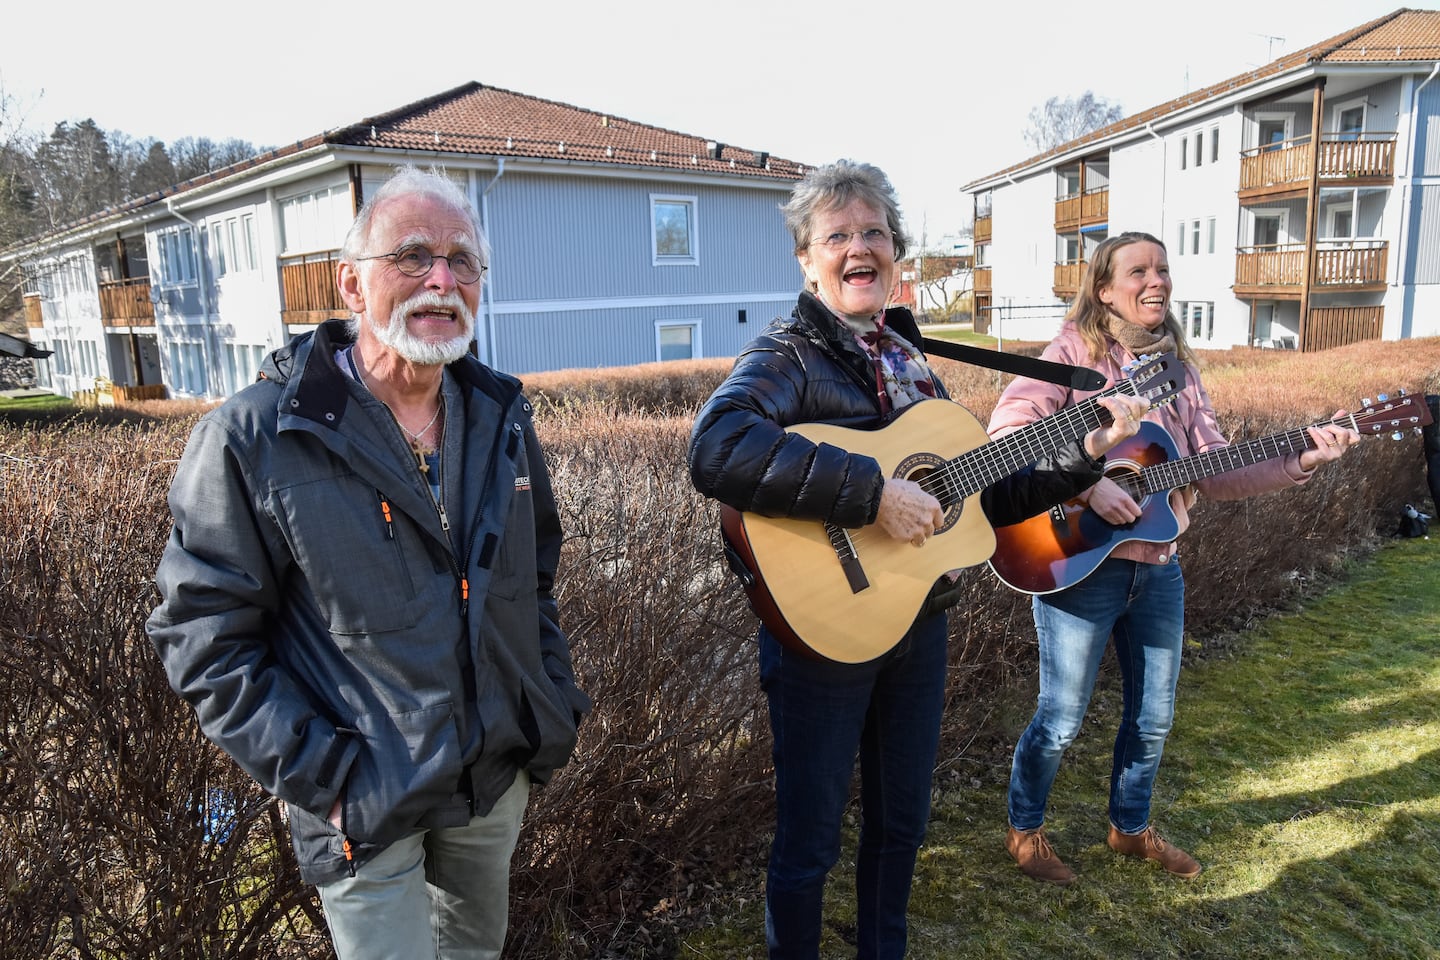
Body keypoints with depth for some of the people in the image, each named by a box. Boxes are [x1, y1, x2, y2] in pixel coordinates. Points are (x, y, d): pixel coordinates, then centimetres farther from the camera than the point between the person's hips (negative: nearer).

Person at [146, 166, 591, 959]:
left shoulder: (500, 417, 0)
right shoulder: (251, 440, -17)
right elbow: (202, 637, -14)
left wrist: (556, 704, 6)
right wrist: (324, 779, -18)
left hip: (503, 776, 6)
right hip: (365, 803, -5)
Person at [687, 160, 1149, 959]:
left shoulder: (910, 359, 9)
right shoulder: (787, 355, -13)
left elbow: (981, 495, 14)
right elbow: (716, 450, -36)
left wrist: (1086, 452, 6)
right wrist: (872, 493, -34)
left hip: (920, 620, 7)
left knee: (901, 821, 22)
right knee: (809, 840, 9)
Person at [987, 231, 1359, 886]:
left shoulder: (1177, 367, 10)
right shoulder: (1075, 352, -9)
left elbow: (1213, 471, 7)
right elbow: (1007, 426, -24)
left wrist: (1299, 462, -7)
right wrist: (1085, 485, -28)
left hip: (1158, 567, 7)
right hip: (1079, 561, -6)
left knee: (1153, 717, 18)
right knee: (1061, 721, 4)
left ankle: (1131, 827, 41)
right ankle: (1024, 828, 27)